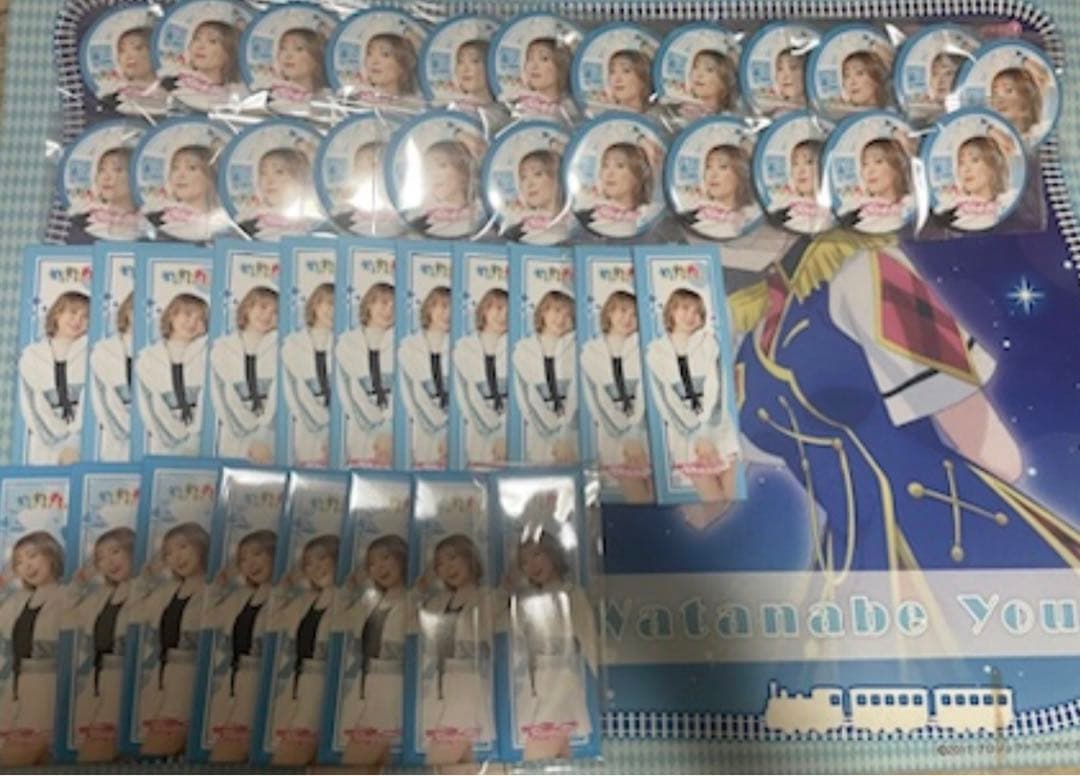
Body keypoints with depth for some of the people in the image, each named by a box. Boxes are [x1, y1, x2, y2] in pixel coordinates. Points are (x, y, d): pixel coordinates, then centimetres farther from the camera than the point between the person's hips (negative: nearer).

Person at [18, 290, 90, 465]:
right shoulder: (31, 355, 10)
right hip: (44, 450, 1)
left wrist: (75, 443, -14)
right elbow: (32, 407, 2)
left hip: (84, 447, -1)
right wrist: (59, 448, -9)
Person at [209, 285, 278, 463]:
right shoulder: (221, 348, 5)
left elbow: (278, 396, -6)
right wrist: (249, 444, -12)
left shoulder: (279, 347, 3)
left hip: (272, 445, -1)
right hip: (233, 444, 1)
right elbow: (223, 399, -2)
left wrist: (263, 439, -18)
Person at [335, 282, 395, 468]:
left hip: (394, 427, 0)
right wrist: (374, 426, -9)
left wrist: (387, 429, -12)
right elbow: (349, 390, 0)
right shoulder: (347, 342, 6)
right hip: (360, 428, 1)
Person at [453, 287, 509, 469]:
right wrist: (493, 428, -10)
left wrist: (505, 434, -12)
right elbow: (468, 395, -2)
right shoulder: (463, 347, 3)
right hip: (479, 431, 0)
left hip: (511, 426, 0)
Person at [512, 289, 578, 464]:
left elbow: (576, 393, -5)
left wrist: (564, 436, -15)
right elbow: (526, 397, -4)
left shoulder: (575, 348, 3)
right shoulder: (523, 349, 2)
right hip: (539, 433, 0)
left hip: (572, 432, 0)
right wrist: (553, 438, -12)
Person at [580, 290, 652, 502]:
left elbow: (645, 392, -1)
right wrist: (625, 440, -9)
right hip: (613, 438, -1)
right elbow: (596, 400, -1)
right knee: (639, 500, -7)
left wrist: (635, 435, -12)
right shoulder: (590, 352, 4)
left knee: (655, 498, -6)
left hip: (645, 433, 1)